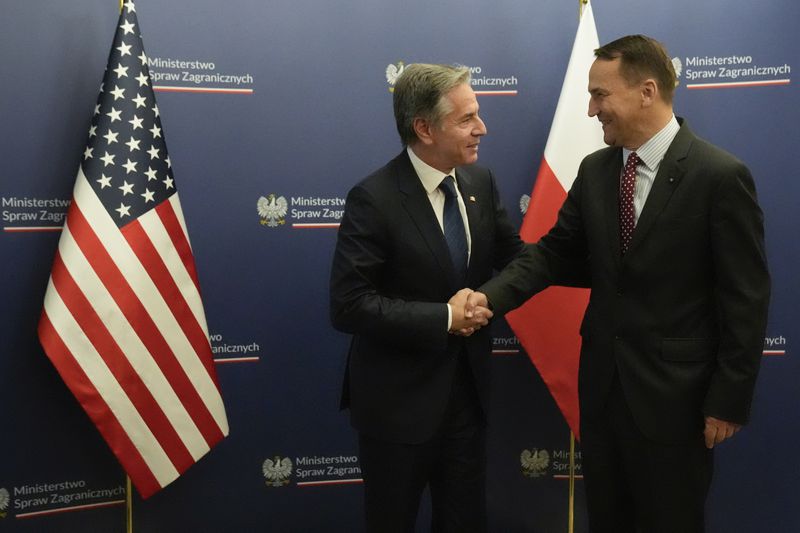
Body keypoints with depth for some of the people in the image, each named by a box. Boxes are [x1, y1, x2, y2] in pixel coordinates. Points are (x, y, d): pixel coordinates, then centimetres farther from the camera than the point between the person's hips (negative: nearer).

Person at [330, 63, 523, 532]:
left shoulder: (480, 182, -1)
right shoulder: (374, 199, -20)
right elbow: (349, 306, -24)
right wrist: (443, 317, -23)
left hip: (468, 388, 6)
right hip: (399, 400, -5)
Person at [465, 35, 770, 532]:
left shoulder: (721, 176, -15)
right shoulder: (594, 170, 2)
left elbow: (746, 299, -13)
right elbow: (555, 252, 4)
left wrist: (729, 400, -12)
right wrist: (491, 296, -13)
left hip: (673, 390, -5)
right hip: (602, 381, 5)